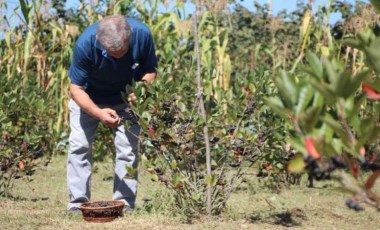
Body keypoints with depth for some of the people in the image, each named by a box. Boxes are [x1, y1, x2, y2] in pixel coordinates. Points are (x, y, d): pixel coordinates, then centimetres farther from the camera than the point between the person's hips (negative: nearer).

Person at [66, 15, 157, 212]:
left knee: (127, 148, -6)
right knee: (79, 145, -7)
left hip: (126, 98, 1)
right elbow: (76, 88, -26)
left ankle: (124, 204, 0)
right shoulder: (85, 44, -37)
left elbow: (150, 70, -13)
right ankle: (78, 203, 0)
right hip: (88, 98, -1)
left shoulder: (142, 34, -32)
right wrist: (98, 113, -42)